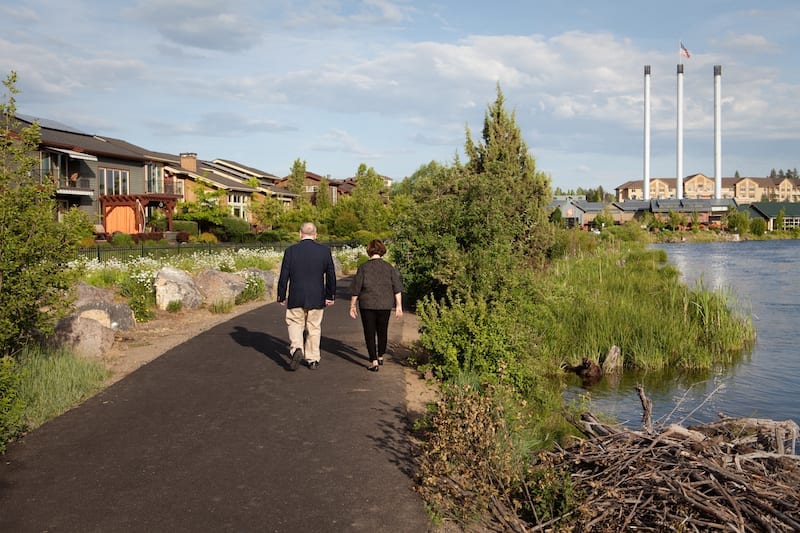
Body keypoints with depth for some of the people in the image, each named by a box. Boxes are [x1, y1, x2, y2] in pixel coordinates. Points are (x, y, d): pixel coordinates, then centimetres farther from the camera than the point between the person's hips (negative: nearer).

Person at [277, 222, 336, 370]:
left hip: (296, 298, -1)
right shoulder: (324, 250, -2)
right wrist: (330, 296, 10)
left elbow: (284, 276, -3)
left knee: (295, 324, 14)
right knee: (314, 328, 12)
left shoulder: (290, 251, -5)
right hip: (317, 298, 1)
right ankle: (313, 360, 18)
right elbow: (331, 275, 1)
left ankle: (296, 349, -9)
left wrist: (281, 297, 7)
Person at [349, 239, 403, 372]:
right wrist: (399, 306, 2)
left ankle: (374, 362, -4)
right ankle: (380, 357, 34)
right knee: (382, 331, 19)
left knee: (370, 333, 3)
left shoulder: (363, 268, -8)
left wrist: (352, 306, 4)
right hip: (385, 305, 3)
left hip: (367, 305, -3)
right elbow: (397, 289, -3)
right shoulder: (389, 268, -2)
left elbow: (355, 289, -6)